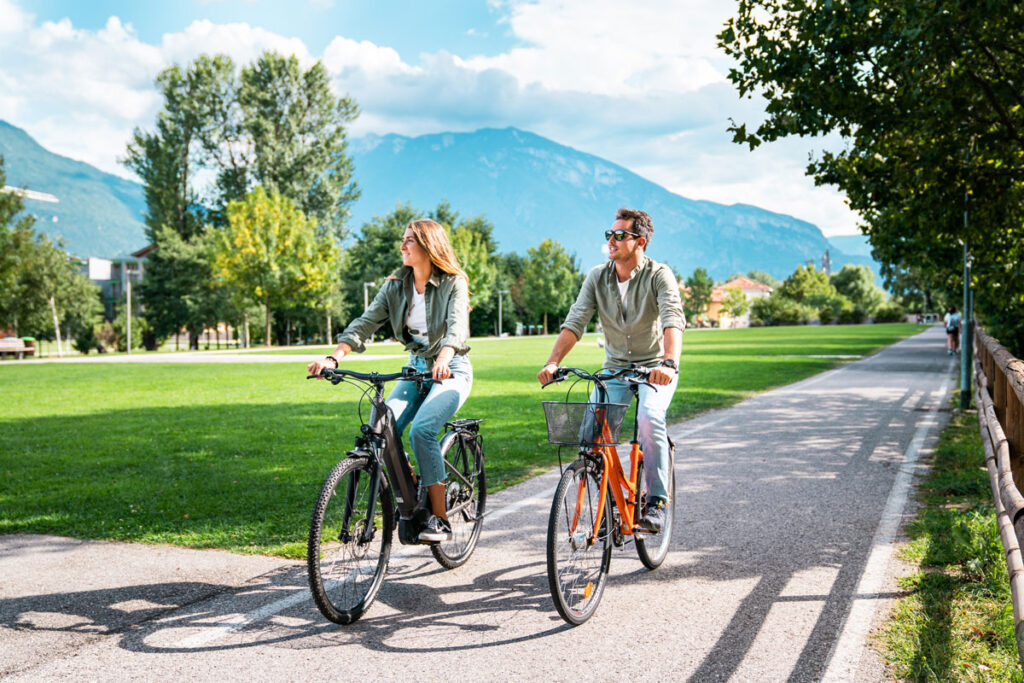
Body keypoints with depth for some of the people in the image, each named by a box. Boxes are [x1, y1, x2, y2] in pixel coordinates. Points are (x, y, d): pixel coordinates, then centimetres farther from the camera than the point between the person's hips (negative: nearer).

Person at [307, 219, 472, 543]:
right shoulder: (396, 286, 5)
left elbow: (458, 325, -27)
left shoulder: (453, 283, -10)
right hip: (416, 369, 5)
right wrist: (334, 357, -20)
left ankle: (440, 518, -18)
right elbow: (365, 322, -4)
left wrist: (444, 358, -48)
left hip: (451, 370, -5)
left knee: (421, 429, -28)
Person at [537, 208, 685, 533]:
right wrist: (553, 362, -27)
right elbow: (575, 321, -12)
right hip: (614, 367, 4)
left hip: (655, 368, -4)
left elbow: (673, 321, -30)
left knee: (649, 417, -29)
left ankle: (657, 499, -15)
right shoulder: (597, 277, -3)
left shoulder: (659, 276, -14)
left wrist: (668, 363, -48)